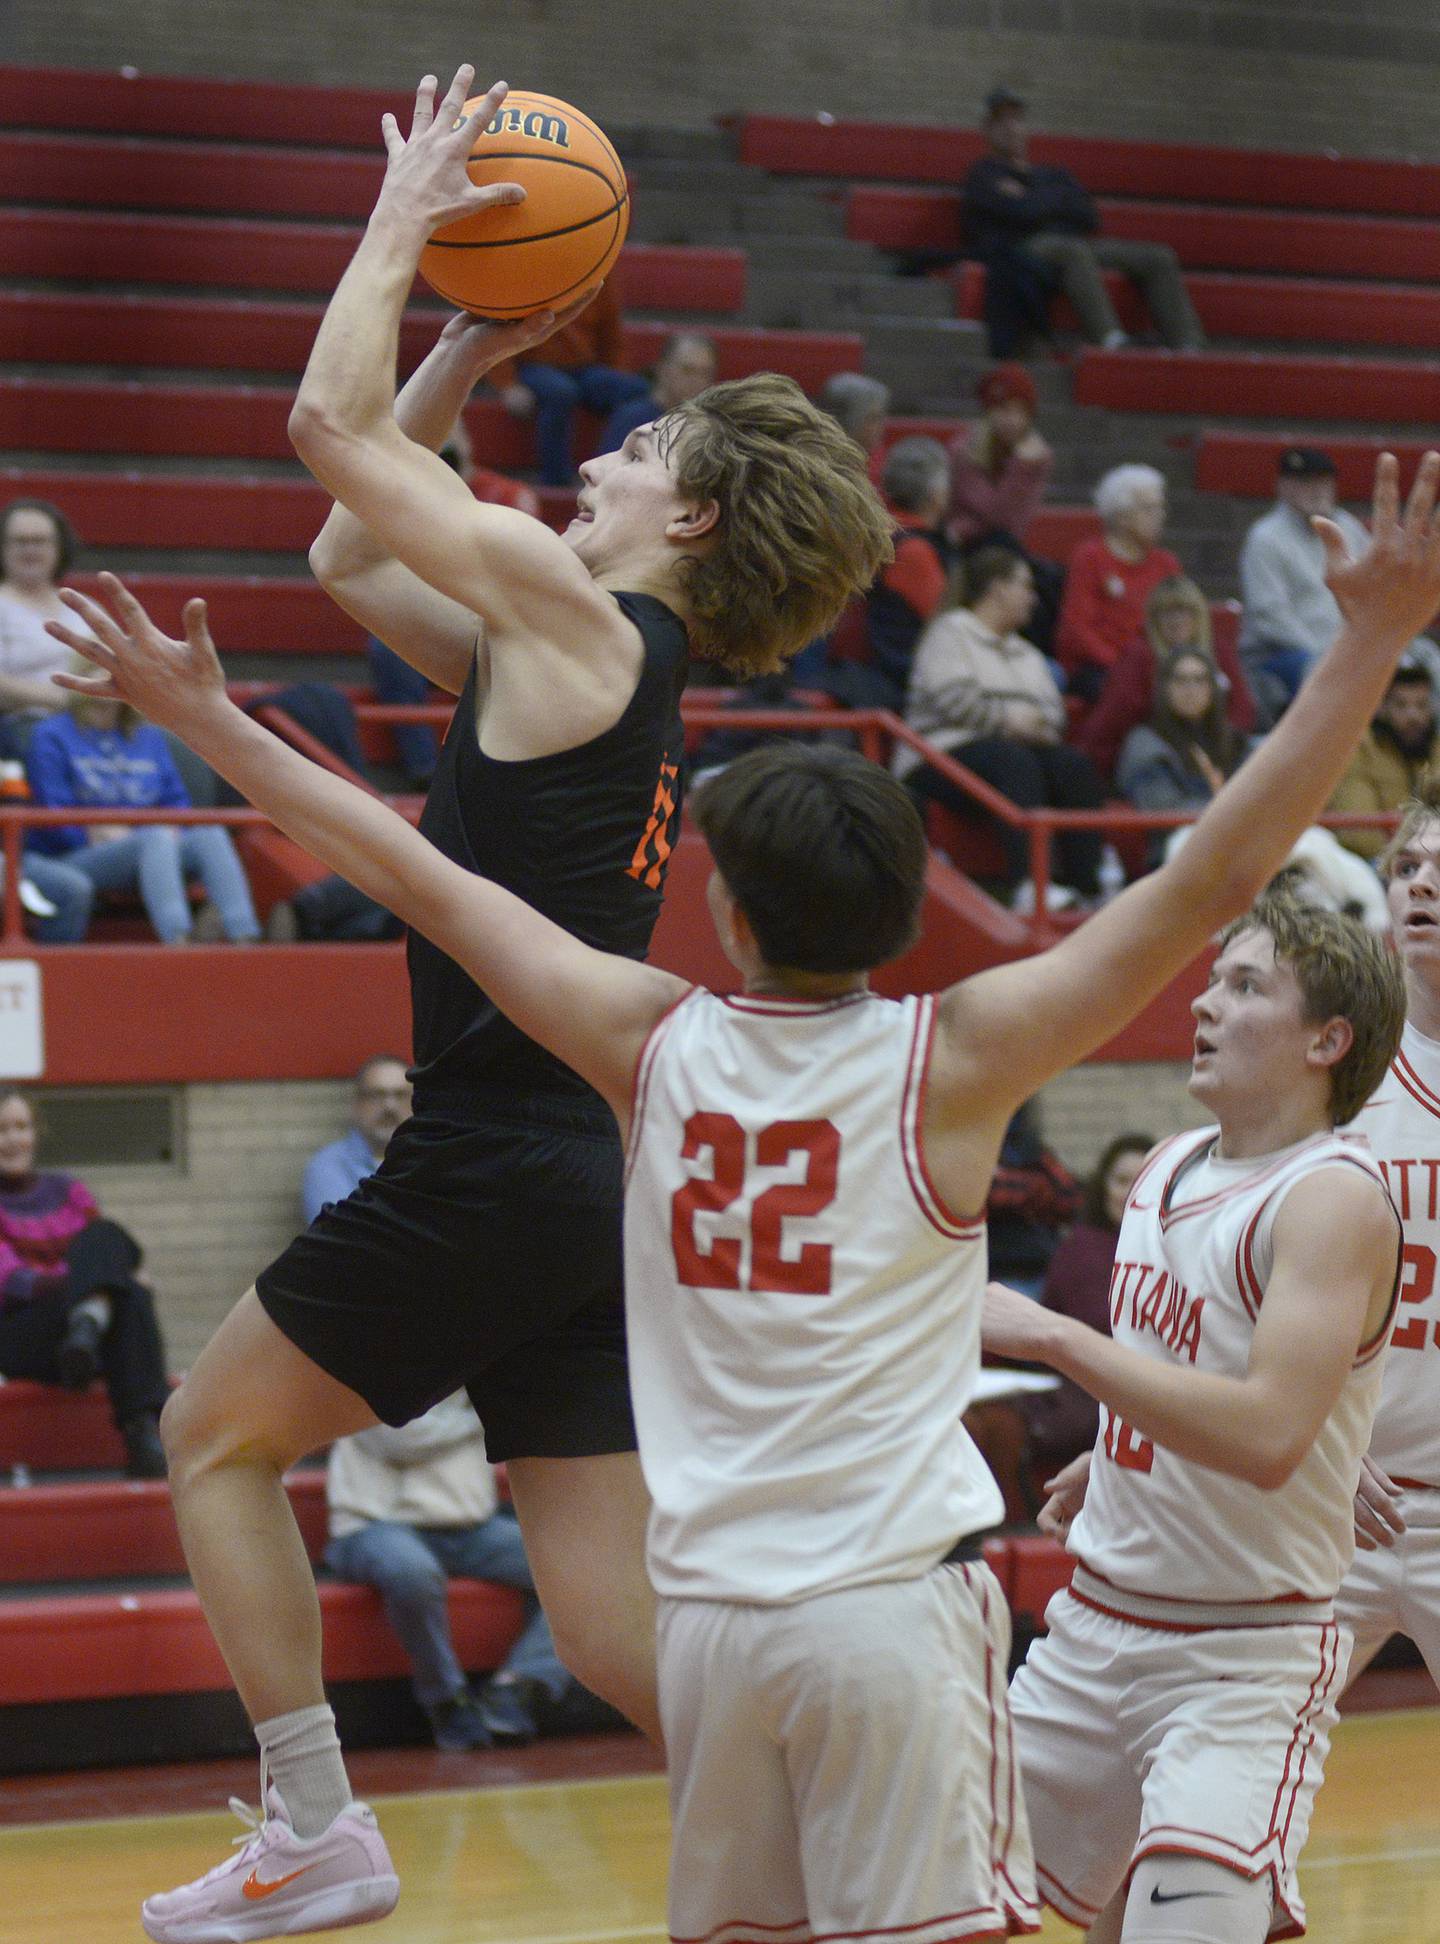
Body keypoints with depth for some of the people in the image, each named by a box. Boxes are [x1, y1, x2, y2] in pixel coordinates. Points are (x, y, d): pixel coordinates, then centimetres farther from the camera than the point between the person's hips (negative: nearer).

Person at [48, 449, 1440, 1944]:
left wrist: (202, 712, 19)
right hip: (893, 1594, -4)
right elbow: (1205, 886, -10)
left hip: (709, 1608, 4)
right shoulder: (949, 1058, -6)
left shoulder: (654, 1043, 2)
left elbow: (420, 879, 10)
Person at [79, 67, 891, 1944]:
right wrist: (467, 350, 23)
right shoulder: (608, 660, 16)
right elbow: (349, 554, 27)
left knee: (216, 1435, 9)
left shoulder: (574, 614, -8)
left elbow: (330, 423, -8)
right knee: (619, 1623, 6)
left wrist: (403, 225, 4)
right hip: (589, 1180, 8)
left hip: (493, 1163, -8)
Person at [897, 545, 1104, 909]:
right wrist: (1009, 720, -10)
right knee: (1014, 760, -38)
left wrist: (1040, 724, -8)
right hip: (946, 753, -7)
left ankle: (1085, 881, -34)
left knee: (1073, 765, -23)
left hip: (1021, 747, 7)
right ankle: (1026, 885, -53)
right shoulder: (950, 632, 6)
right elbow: (953, 700, -10)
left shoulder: (1026, 653, 29)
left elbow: (1053, 708, 15)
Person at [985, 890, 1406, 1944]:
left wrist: (1055, 1335, -29)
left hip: (1245, 1658, -8)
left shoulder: (1337, 1197, -17)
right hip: (1095, 1625, 8)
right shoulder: (1167, 1170, 8)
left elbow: (1268, 1437, -31)